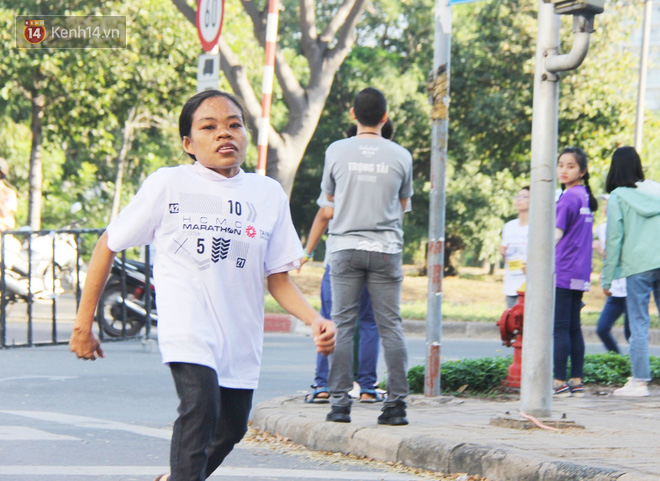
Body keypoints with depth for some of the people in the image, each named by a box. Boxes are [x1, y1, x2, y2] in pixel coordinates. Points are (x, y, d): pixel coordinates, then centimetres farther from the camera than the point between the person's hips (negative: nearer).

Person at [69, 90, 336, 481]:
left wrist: (315, 320, -10)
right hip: (187, 328, -5)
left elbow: (278, 279, 9)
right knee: (201, 405, -28)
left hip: (241, 335, 5)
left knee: (231, 428, 16)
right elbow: (109, 245, 6)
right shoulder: (167, 185, -2)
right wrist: (84, 323, 5)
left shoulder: (269, 194, 7)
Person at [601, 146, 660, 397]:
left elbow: (614, 239, -2)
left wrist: (607, 279, 3)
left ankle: (639, 381, -2)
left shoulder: (618, 197, 0)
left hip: (637, 266, -4)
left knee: (639, 325, 0)